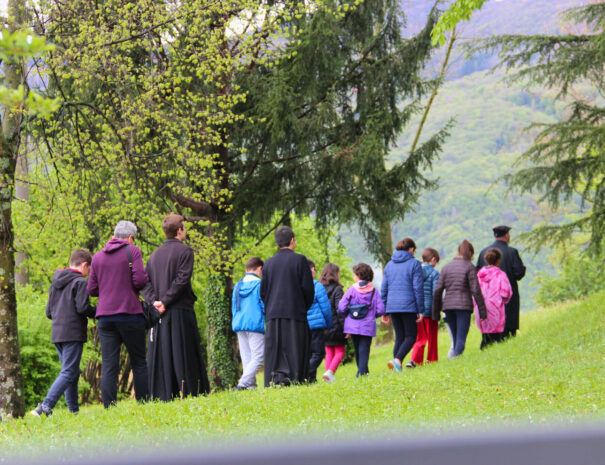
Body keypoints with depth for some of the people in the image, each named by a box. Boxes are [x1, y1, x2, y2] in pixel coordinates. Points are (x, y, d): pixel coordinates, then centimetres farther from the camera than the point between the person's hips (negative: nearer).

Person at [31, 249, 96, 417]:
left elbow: (49, 312, 17)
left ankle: (74, 409, 13)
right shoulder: (80, 282, -7)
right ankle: (45, 407, -23)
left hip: (57, 334, 8)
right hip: (73, 334, -8)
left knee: (71, 372, 15)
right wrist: (99, 312, 2)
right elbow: (83, 308, -15)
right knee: (68, 373, -10)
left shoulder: (55, 284, 17)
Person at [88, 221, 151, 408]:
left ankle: (109, 408, -8)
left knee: (108, 366, -1)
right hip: (129, 314, -3)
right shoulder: (132, 251, -1)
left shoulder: (98, 256, 13)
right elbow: (140, 280, -10)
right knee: (138, 363, 6)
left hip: (105, 315, 3)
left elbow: (92, 289, 12)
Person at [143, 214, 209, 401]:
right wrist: (166, 301, -13)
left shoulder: (155, 255, 14)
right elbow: (182, 279, -15)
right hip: (180, 311, -5)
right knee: (182, 355, -3)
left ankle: (161, 396, 3)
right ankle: (188, 392, -5)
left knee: (160, 356, 5)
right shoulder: (185, 251, -4)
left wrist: (154, 301, -5)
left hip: (159, 314, 5)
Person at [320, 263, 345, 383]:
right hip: (336, 327, -5)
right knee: (340, 352, 3)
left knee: (329, 352, 14)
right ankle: (330, 372, -16)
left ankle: (329, 374, 6)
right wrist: (345, 327, -12)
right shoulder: (337, 289, -10)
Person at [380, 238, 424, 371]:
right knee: (410, 337, 0)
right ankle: (397, 359, -21)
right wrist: (420, 310, -4)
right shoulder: (414, 264, -3)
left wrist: (385, 311, 17)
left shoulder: (389, 265, 13)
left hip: (392, 305, 5)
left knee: (399, 337, 13)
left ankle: (396, 363, 1)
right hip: (408, 305, -5)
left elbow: (384, 289, 13)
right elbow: (418, 288, -7)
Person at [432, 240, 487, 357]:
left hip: (448, 307, 5)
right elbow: (475, 290, -7)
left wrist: (436, 312, 13)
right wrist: (482, 311, -3)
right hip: (464, 306, -5)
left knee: (456, 339, 15)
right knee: (461, 339, -6)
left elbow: (438, 291, 8)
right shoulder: (469, 267, -2)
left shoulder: (446, 267, 12)